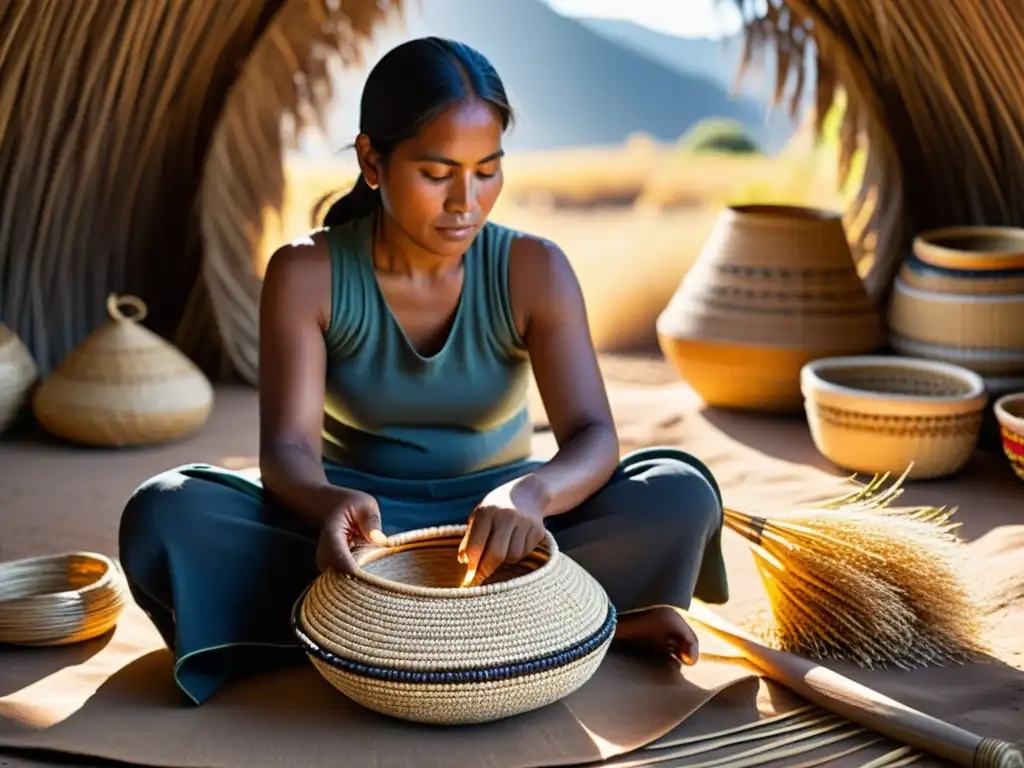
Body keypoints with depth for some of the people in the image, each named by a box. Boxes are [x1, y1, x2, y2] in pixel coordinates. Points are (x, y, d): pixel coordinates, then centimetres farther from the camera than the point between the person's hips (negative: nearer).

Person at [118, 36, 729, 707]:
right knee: (164, 516, -29)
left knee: (679, 496, -26)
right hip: (357, 526, 1)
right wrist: (329, 505, -44)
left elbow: (594, 438, -20)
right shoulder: (307, 274, -11)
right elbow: (287, 450, -20)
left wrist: (529, 494, -44)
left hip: (494, 523, 0)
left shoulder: (533, 270, -10)